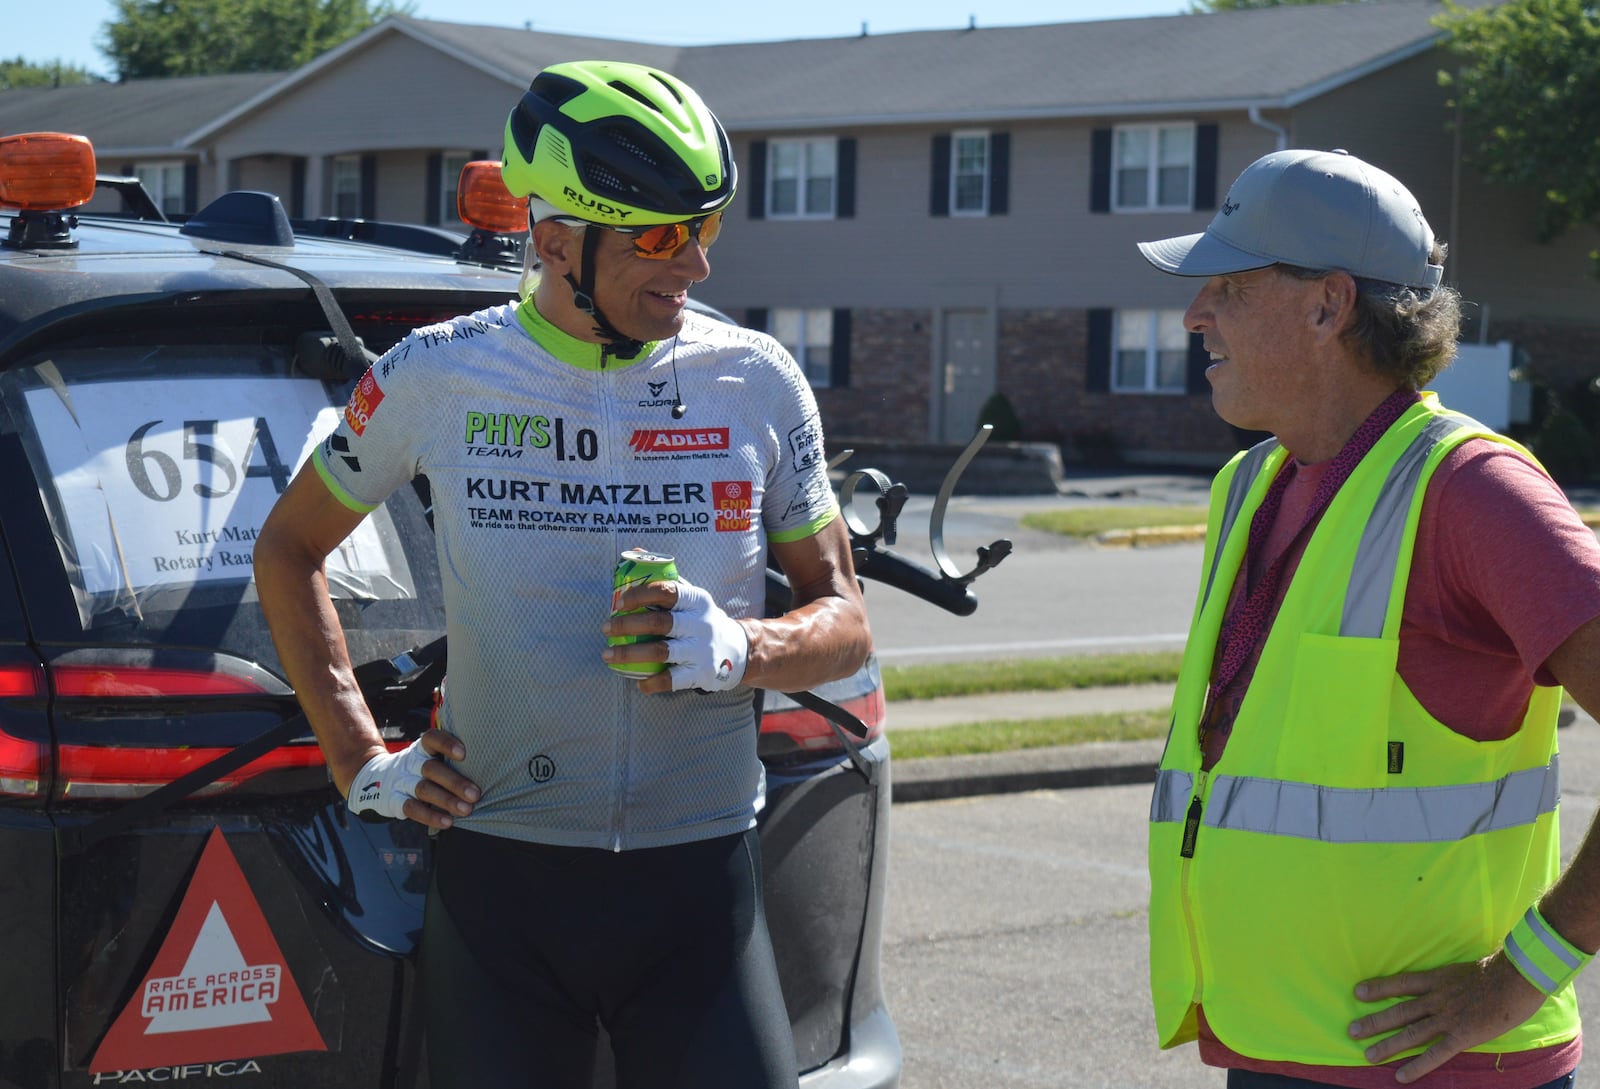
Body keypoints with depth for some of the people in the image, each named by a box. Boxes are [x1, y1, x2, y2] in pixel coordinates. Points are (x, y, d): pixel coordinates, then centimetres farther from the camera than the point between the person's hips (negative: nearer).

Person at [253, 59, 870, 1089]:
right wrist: (360, 759, 7)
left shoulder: (756, 384, 3)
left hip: (701, 882, 1)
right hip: (499, 882, 0)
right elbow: (289, 549, 16)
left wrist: (741, 648, -13)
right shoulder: (437, 378, 1)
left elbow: (845, 624, 9)